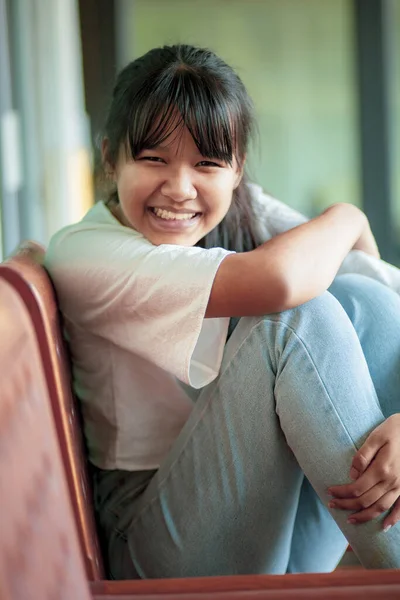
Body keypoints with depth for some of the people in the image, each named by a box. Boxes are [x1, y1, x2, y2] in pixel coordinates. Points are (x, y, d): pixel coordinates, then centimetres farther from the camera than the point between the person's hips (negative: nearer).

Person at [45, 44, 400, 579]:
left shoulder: (247, 214, 1)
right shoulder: (81, 254, -16)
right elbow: (276, 281, -30)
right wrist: (347, 219, -8)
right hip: (165, 553, -5)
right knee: (298, 317, -25)